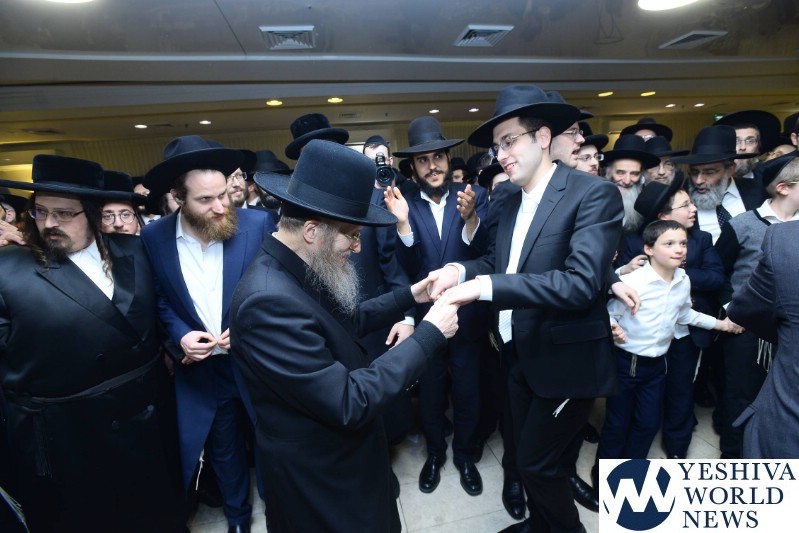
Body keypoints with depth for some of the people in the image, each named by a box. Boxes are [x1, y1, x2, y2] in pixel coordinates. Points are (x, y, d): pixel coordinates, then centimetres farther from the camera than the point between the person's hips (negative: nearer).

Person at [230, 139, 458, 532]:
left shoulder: (300, 272, -6)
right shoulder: (268, 300, -34)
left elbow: (344, 321, 7)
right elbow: (349, 403, -33)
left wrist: (407, 297, 1)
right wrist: (429, 334, -26)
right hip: (316, 475, -8)